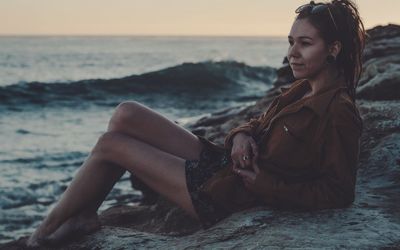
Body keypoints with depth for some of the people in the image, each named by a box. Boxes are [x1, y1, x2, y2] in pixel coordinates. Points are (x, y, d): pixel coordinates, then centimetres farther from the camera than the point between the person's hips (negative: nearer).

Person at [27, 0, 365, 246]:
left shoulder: (338, 114, -19)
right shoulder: (302, 90, 6)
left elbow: (340, 193, -21)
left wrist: (265, 184, -20)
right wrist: (241, 135, -6)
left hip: (222, 196, -9)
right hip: (219, 164, 9)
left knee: (109, 145, -5)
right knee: (125, 115, 0)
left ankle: (44, 232, 14)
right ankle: (83, 214, 7)